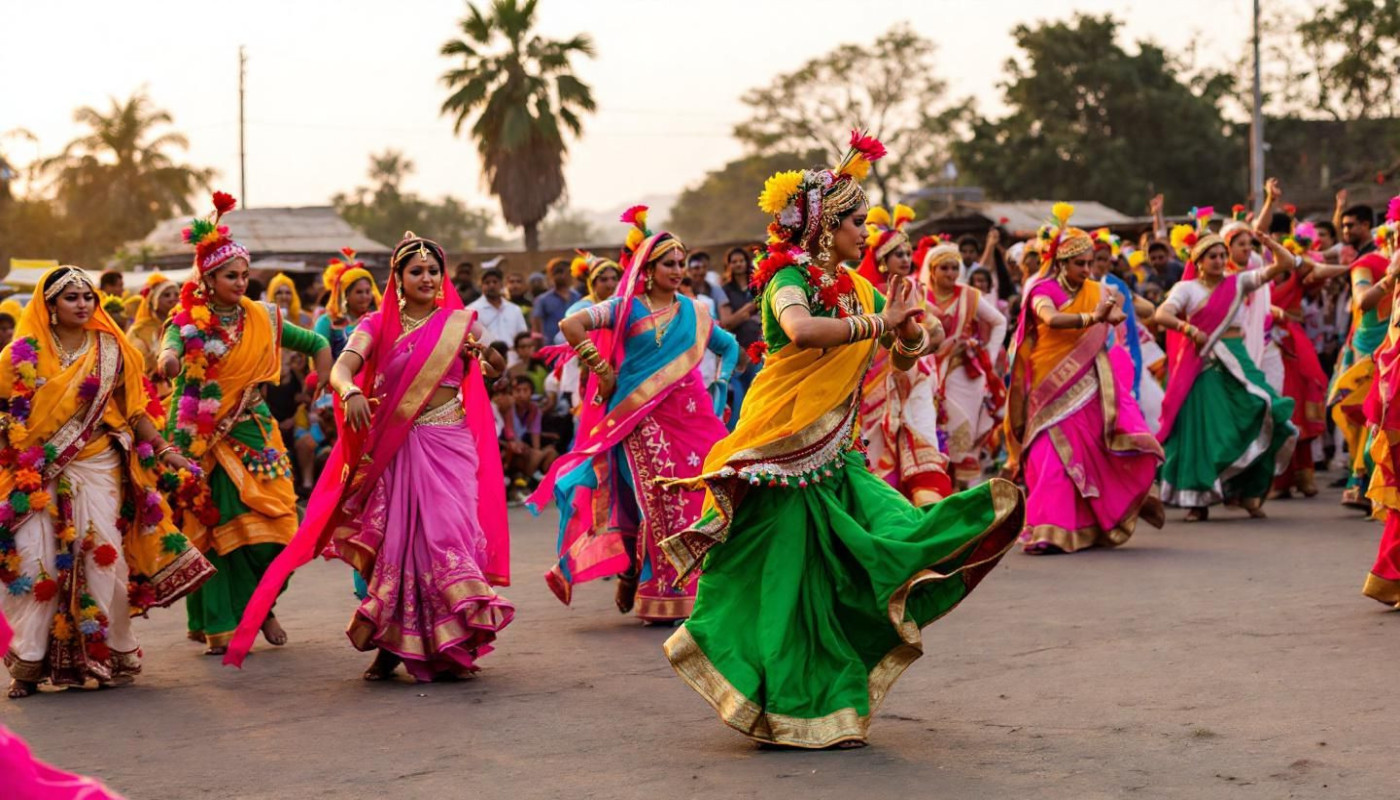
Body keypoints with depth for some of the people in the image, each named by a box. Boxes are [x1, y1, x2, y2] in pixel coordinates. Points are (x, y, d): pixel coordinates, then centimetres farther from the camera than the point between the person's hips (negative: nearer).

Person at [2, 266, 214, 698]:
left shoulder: (112, 351, 6)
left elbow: (135, 411, 8)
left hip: (97, 467, 0)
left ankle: (114, 653, 3)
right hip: (37, 472, 0)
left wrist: (163, 450, -2)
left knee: (103, 555, -9)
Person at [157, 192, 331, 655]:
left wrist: (324, 377, 3)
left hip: (254, 435, 3)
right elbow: (171, 346, -28)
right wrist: (169, 358, -50)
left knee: (269, 524, -5)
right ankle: (218, 624, 4)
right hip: (204, 439, -3)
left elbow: (316, 343, 16)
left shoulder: (262, 319, 6)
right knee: (213, 528, -2)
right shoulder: (189, 323, -5)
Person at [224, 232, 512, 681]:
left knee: (445, 530, -11)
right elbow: (342, 367, -12)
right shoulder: (379, 325, 5)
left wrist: (484, 351, -7)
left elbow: (498, 369, 16)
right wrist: (351, 391, -34)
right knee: (398, 537, -3)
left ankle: (448, 643, -7)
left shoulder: (460, 323, 8)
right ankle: (392, 644, 7)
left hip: (450, 445, 0)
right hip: (397, 447, 0)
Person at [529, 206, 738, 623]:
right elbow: (571, 325, -11)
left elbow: (729, 346, 29)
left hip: (691, 415, 4)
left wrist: (720, 385, 14)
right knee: (658, 505, -9)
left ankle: (691, 590, 9)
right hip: (644, 419, -4)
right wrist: (601, 372, -9)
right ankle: (658, 598, -2)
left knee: (697, 499, -1)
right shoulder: (627, 307, 1)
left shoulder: (693, 312, 14)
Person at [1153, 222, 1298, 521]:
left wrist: (1268, 242, -10)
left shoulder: (1238, 282, 10)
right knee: (1202, 431, -4)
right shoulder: (1187, 288, 3)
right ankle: (1199, 499, 4)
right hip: (1203, 367, -2)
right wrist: (1191, 330, -22)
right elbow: (1162, 315, -13)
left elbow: (1285, 264, 6)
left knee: (1254, 423, -13)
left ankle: (1249, 491, 1)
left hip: (1237, 362, 2)